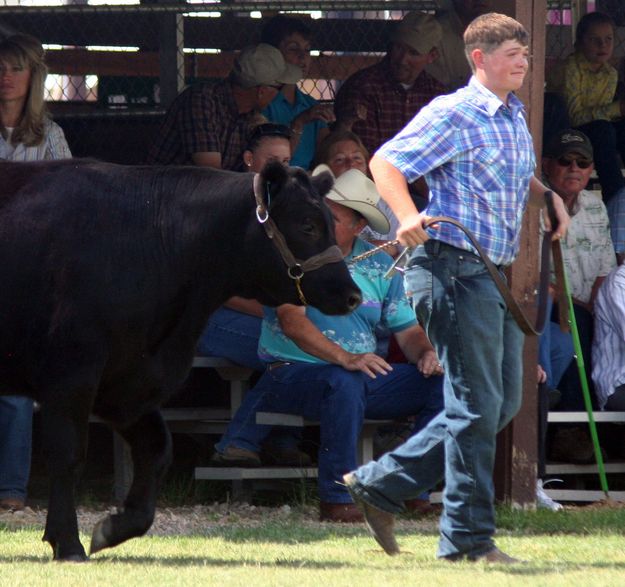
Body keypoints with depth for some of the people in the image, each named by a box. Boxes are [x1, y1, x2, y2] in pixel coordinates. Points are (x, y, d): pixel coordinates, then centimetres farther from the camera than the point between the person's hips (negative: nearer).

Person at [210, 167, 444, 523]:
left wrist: (426, 353, -14)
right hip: (293, 370, -5)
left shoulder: (379, 264, 11)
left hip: (367, 375, 5)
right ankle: (338, 499, -33)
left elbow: (408, 329, 11)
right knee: (345, 383, -39)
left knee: (442, 383, -13)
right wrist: (344, 358, -32)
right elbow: (291, 319, -18)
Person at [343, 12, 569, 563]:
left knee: (500, 403, 11)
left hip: (495, 277, 9)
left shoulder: (516, 117, 17)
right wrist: (409, 218, -31)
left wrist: (548, 197, 14)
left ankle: (380, 485, 17)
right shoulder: (453, 114, -9)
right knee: (476, 403, -7)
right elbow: (385, 162, -15)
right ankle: (468, 536, 1)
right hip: (455, 269, -9)